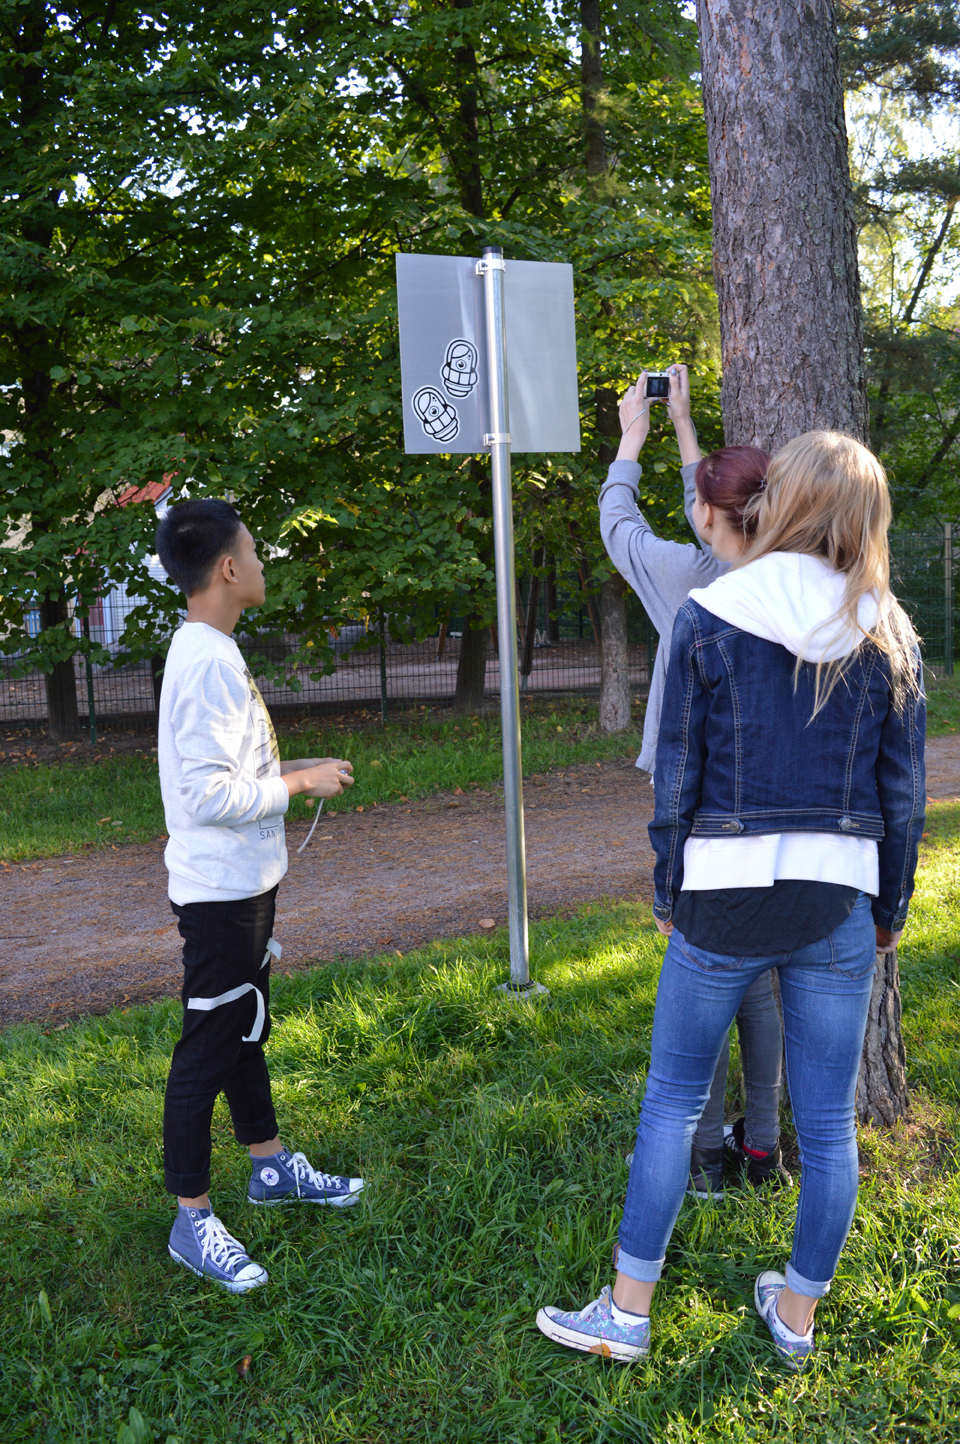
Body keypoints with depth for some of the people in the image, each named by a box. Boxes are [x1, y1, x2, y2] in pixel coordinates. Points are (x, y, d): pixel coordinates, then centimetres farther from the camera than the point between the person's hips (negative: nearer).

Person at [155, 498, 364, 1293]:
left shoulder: (210, 654, 10)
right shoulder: (209, 664, -23)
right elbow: (211, 795, -27)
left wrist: (295, 769, 11)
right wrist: (302, 782, -17)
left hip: (243, 885, 10)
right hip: (220, 892, -10)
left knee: (246, 1028, 22)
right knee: (208, 1049, 1)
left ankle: (273, 1166, 38)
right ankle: (193, 1221, 14)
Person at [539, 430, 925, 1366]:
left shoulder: (708, 618, -7)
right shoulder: (887, 637, 1)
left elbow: (678, 776, -5)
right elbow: (902, 792, 4)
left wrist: (668, 893, 6)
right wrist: (891, 910, 15)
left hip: (724, 899, -2)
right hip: (839, 902, 3)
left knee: (672, 1099, 12)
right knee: (827, 1120, 15)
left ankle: (627, 1314, 23)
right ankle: (796, 1316, 31)